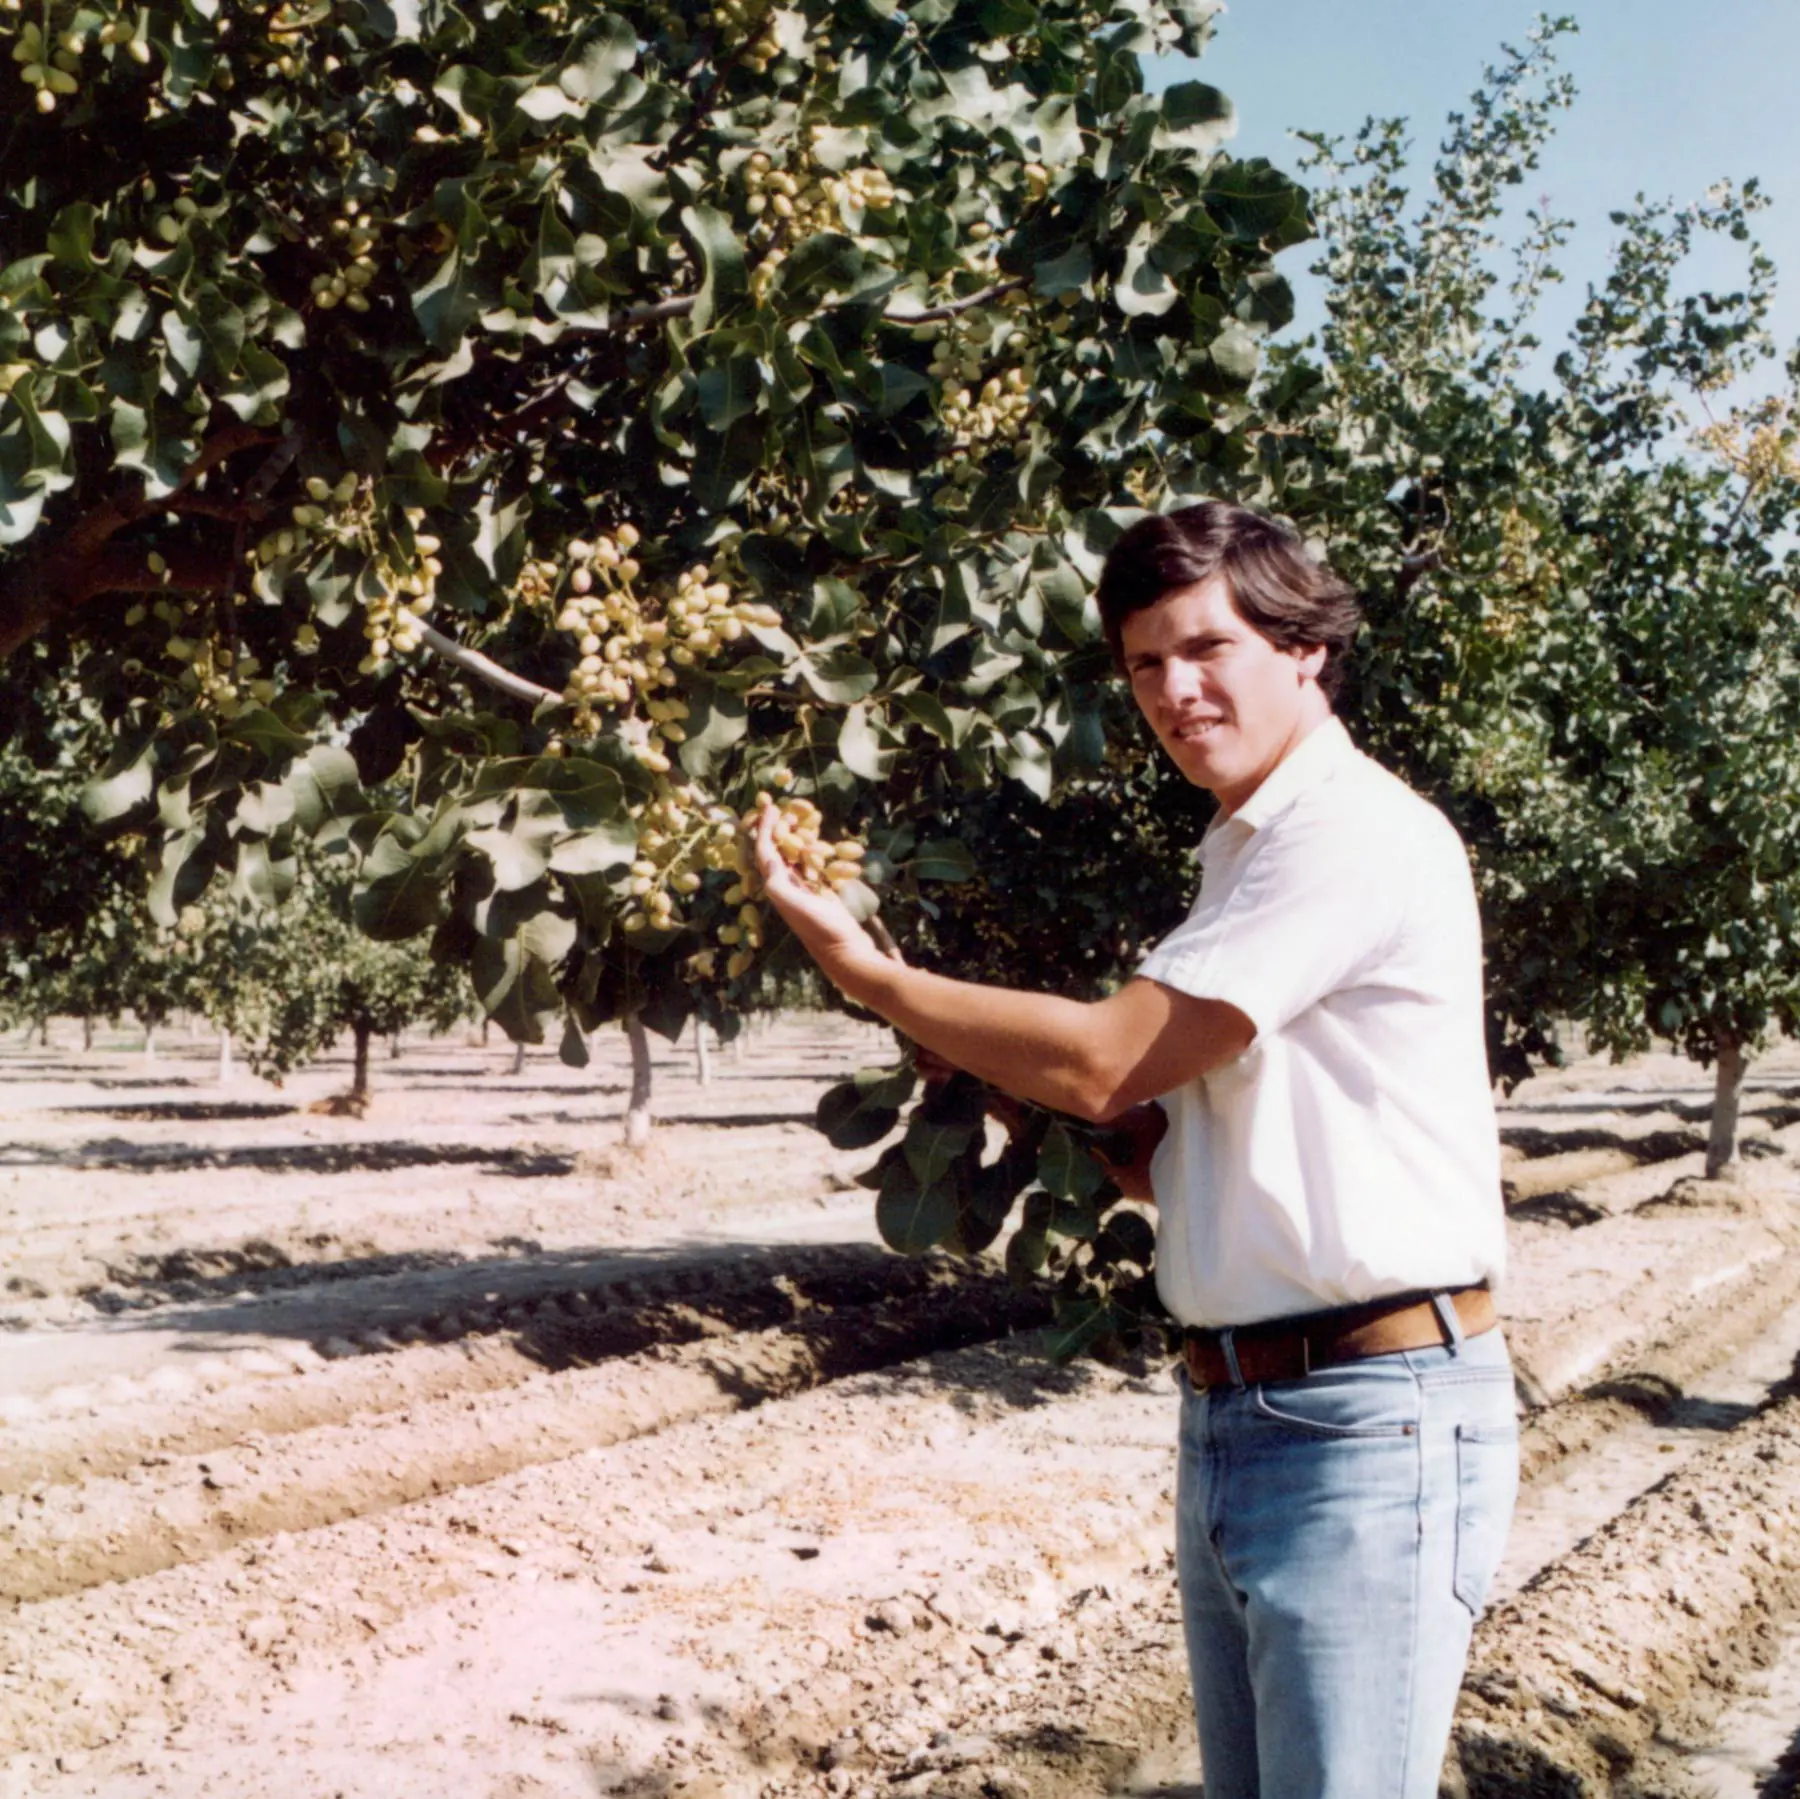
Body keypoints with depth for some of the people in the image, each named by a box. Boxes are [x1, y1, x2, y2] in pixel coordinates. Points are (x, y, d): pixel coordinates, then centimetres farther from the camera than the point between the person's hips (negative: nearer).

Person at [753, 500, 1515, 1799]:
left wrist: (865, 972, -7)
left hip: (1371, 1422, -9)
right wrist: (1033, 1109, 5)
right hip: (1235, 1414, 9)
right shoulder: (1247, 854, 16)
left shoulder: (1358, 835, -14)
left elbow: (1100, 1061, -16)